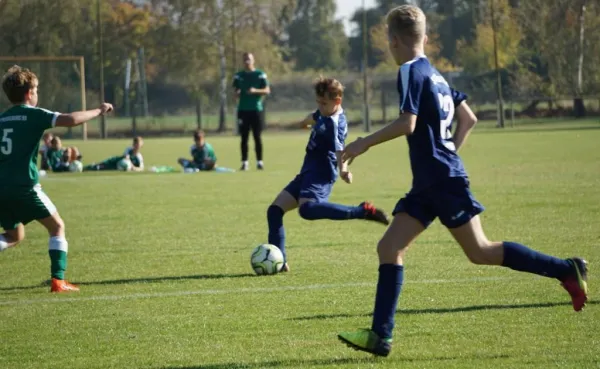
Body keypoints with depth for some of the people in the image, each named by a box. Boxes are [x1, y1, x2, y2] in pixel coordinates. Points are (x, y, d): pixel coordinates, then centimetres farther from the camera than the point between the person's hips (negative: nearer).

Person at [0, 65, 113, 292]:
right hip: (25, 186, -6)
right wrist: (99, 111, -3)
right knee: (57, 227, 10)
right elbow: (70, 120, -16)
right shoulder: (33, 115, -3)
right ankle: (58, 280, -2)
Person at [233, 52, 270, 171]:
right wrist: (237, 93, -10)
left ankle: (259, 162, 4)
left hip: (257, 109, -2)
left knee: (257, 136, -1)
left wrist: (255, 91, -17)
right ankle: (244, 162, 3)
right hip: (243, 110, 2)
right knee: (244, 137, 1)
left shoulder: (260, 74, 2)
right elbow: (235, 92, 14)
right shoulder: (238, 76, 9)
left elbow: (267, 91, -1)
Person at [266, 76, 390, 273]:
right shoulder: (324, 114, 11)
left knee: (307, 209, -36)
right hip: (308, 172, 10)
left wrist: (342, 168, -51)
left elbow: (338, 146, -35)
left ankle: (363, 211, -32)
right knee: (275, 210, 7)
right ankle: (279, 261, 7)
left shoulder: (336, 122, -17)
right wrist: (307, 120, 58)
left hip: (321, 175, -10)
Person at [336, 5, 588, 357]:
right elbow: (469, 119, 20)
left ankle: (567, 270, 0)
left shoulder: (411, 72, -11)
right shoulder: (435, 74, 17)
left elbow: (407, 124, -21)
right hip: (429, 184, 10)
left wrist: (365, 143, -12)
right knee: (390, 247, 3)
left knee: (481, 251, -5)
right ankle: (380, 335, -2)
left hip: (443, 181, -10)